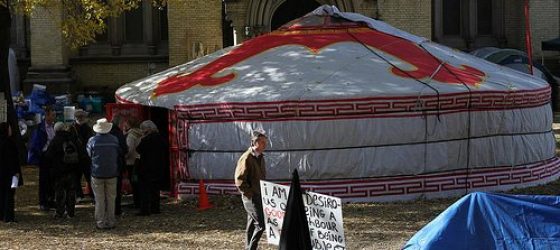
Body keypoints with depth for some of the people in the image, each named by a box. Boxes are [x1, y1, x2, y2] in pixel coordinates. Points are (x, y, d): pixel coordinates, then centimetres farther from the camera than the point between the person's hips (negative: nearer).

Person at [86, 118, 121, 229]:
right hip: (112, 174, 1)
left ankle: (100, 223, 6)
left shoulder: (92, 140, -11)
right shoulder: (115, 140, -6)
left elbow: (89, 154, 1)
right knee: (111, 199, 10)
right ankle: (110, 222, 12)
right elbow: (120, 154, 5)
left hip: (97, 174, -1)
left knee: (99, 199, 5)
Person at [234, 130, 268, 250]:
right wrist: (250, 194, -16)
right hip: (251, 197, -8)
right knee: (261, 223, -13)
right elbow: (239, 180, -18)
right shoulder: (246, 158, -16)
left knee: (252, 225, 14)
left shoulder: (260, 157, 12)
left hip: (260, 196, 8)